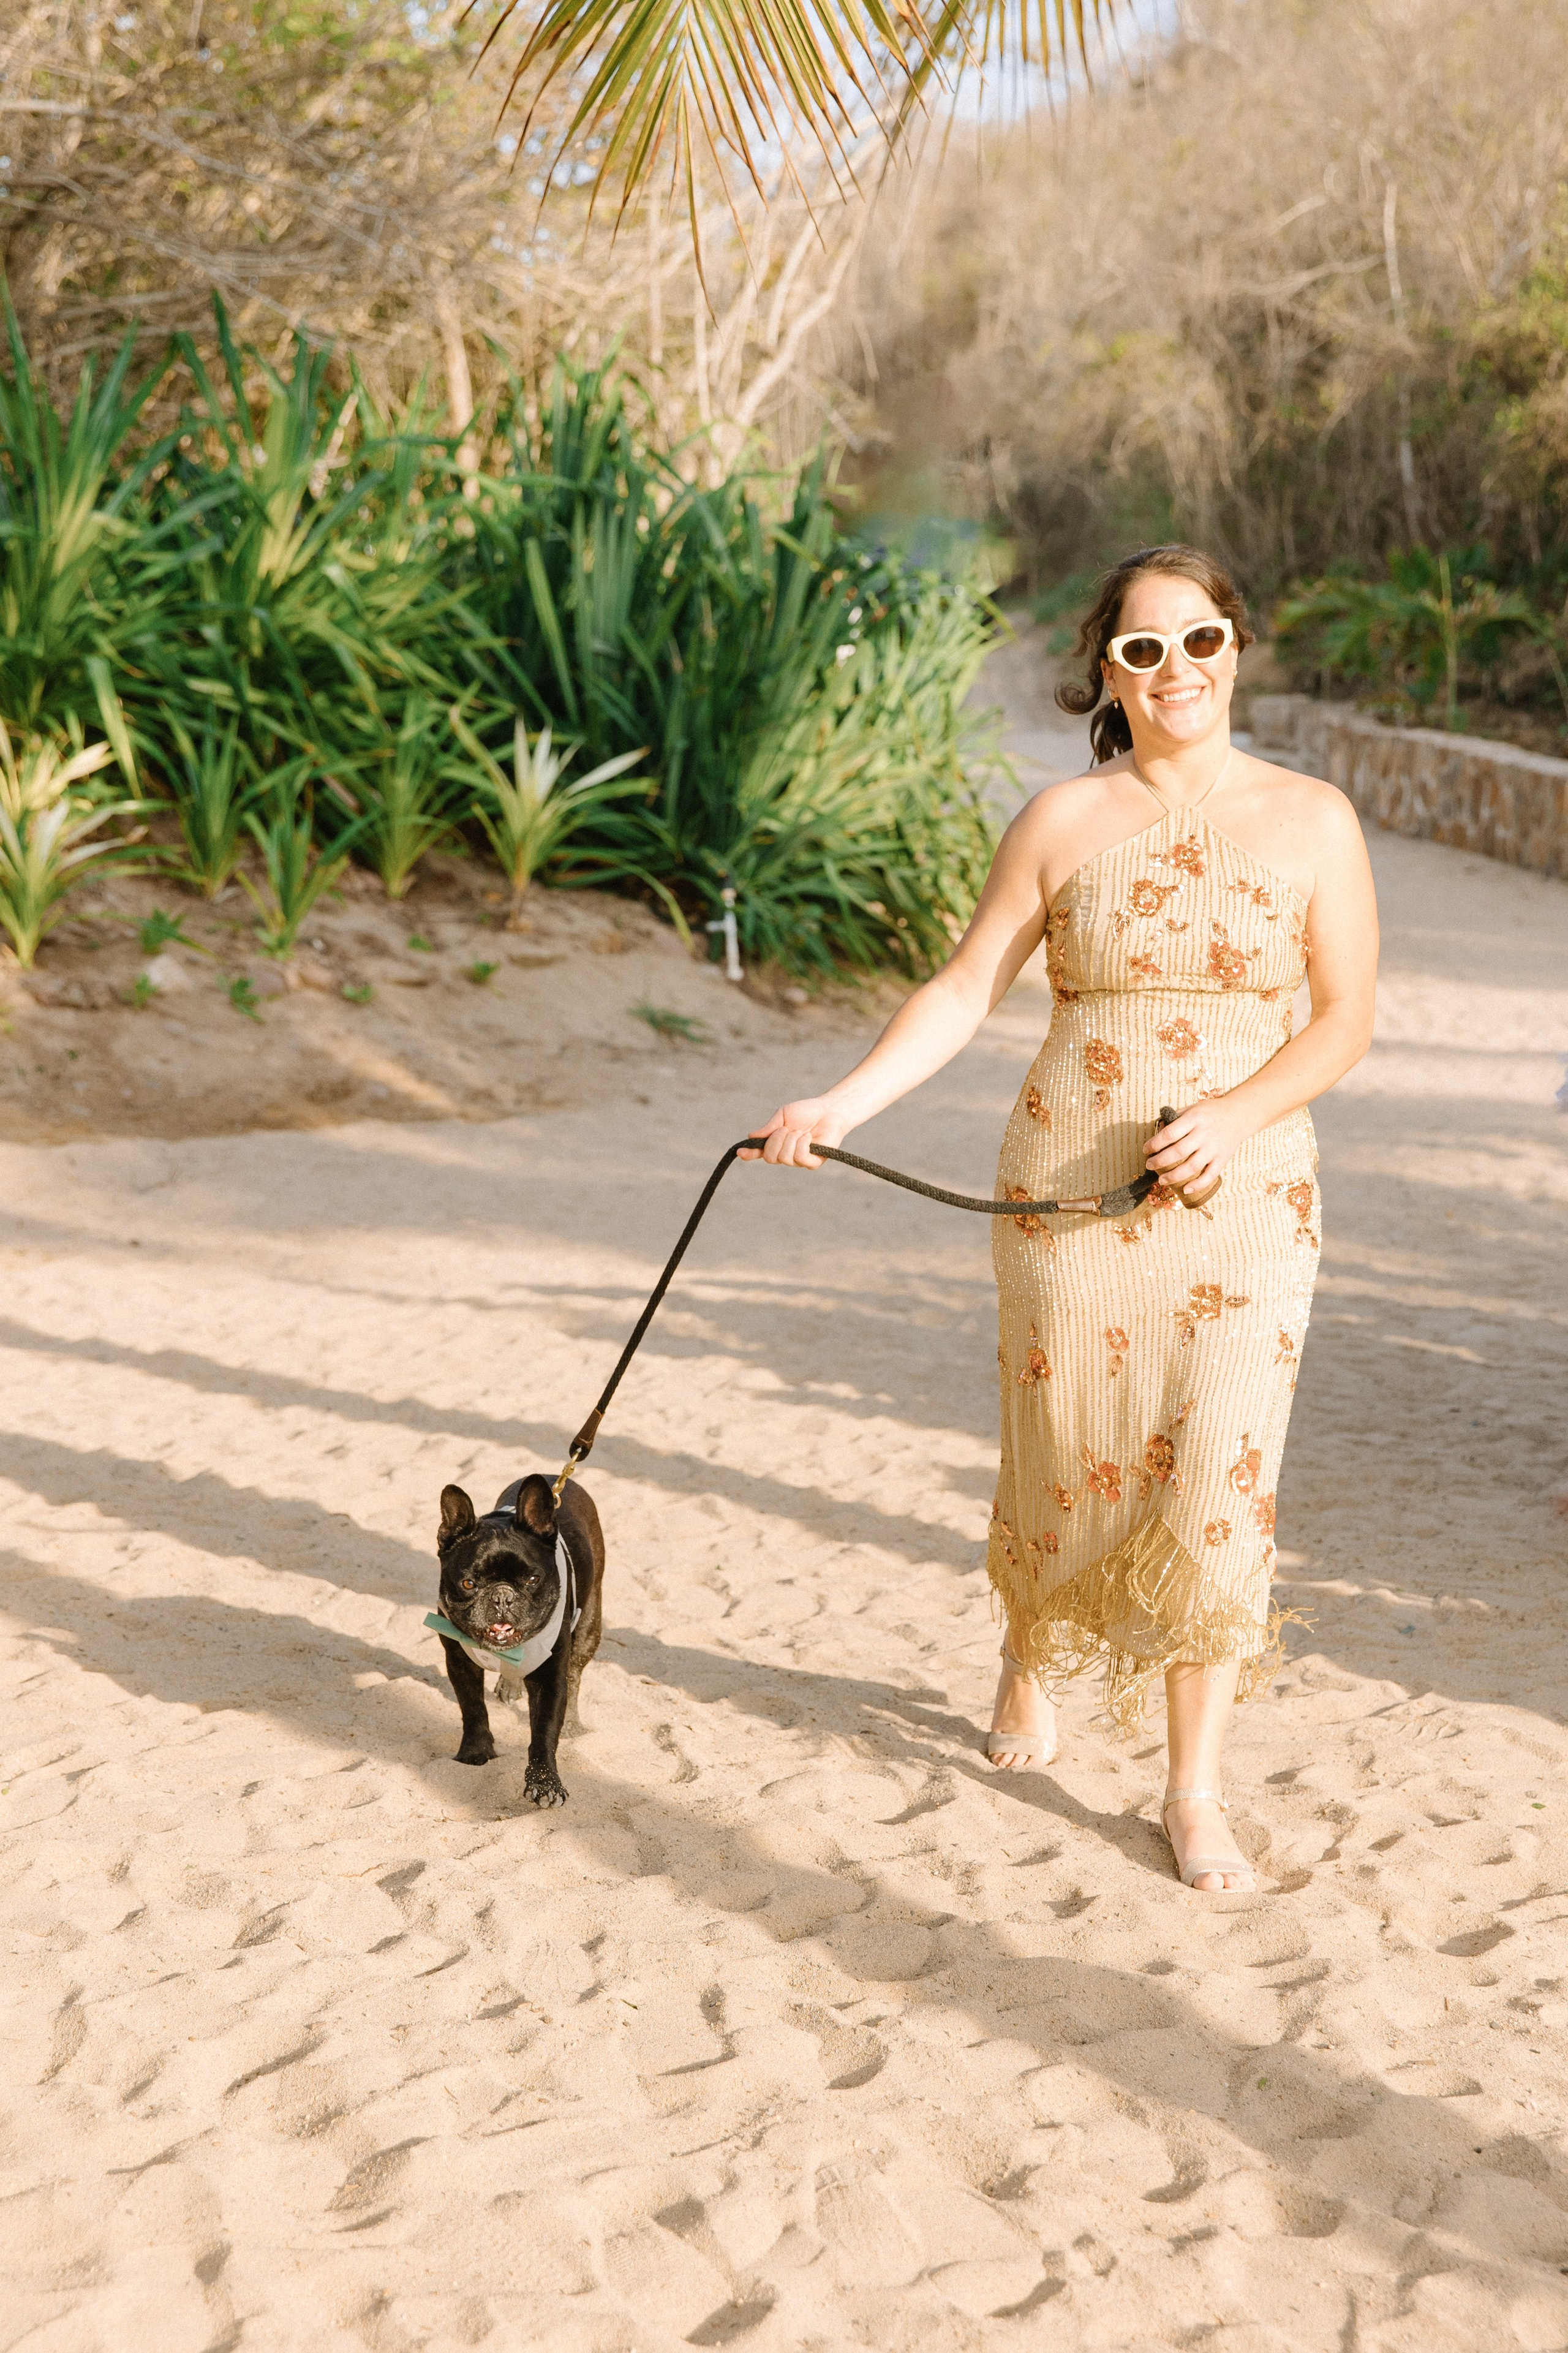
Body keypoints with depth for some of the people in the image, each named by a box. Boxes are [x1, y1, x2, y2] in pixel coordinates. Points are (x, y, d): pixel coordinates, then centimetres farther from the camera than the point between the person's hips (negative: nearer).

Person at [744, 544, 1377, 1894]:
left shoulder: (1312, 821, 2)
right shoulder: (1063, 823, 3)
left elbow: (1346, 1019, 0)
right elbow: (965, 992, 1)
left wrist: (1234, 1118, -16)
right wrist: (844, 1103, -11)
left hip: (1243, 1196, -1)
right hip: (1071, 1186, 1)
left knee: (1217, 1481, -5)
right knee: (1067, 1458, 10)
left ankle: (1197, 1794, 7)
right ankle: (1030, 1671, 41)